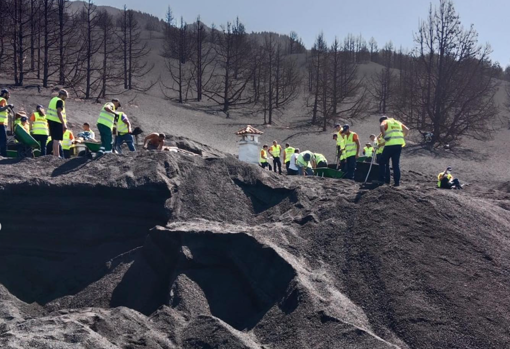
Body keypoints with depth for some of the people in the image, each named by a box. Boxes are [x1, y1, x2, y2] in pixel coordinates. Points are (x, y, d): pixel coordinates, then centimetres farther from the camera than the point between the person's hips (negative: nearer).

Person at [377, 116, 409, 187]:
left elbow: (381, 126, -17)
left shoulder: (385, 122, 7)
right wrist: (402, 138, 15)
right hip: (399, 144, 6)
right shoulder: (397, 122, 24)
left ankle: (382, 179, 2)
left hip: (390, 144, -6)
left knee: (382, 162, 7)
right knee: (396, 164, 10)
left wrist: (384, 136, -11)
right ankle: (397, 182, 6)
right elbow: (407, 129, 18)